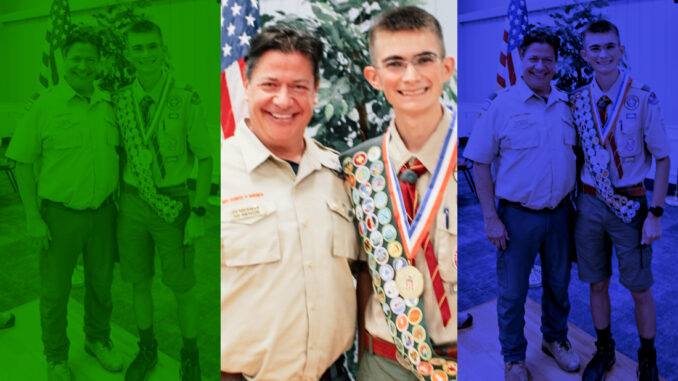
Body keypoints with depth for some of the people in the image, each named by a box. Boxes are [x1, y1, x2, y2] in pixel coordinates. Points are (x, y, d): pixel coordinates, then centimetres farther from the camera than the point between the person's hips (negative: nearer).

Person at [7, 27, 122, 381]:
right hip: (60, 214, -3)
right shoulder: (45, 105, -10)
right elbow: (23, 164, -7)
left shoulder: (109, 105, 2)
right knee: (55, 290, 10)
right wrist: (33, 217, -10)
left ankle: (98, 340, 41)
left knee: (101, 283, 18)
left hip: (103, 211, 4)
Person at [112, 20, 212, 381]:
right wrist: (116, 202, 10)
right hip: (134, 203, 4)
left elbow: (205, 157, -10)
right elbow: (120, 151, 11)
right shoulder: (120, 100, 0)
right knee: (139, 281, 14)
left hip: (173, 205, -4)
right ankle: (147, 350, 36)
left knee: (181, 286, 7)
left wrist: (198, 214, -14)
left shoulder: (187, 99, -14)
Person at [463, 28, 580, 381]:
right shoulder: (500, 105, -10)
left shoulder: (567, 104, 3)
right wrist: (490, 218, -12)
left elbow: (576, 152, 15)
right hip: (517, 216, -4)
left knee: (558, 283, 20)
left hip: (559, 213, 4)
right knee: (512, 291, 9)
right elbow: (480, 164, -9)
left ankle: (555, 338, 45)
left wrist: (575, 200, 7)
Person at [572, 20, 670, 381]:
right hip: (590, 203, 3)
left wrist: (655, 213, -10)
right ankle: (603, 350, 35)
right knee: (597, 284, 15)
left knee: (640, 289, 10)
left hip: (630, 205, -2)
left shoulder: (643, 98, -11)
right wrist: (572, 200, 3)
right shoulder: (577, 101, -1)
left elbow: (662, 158, -6)